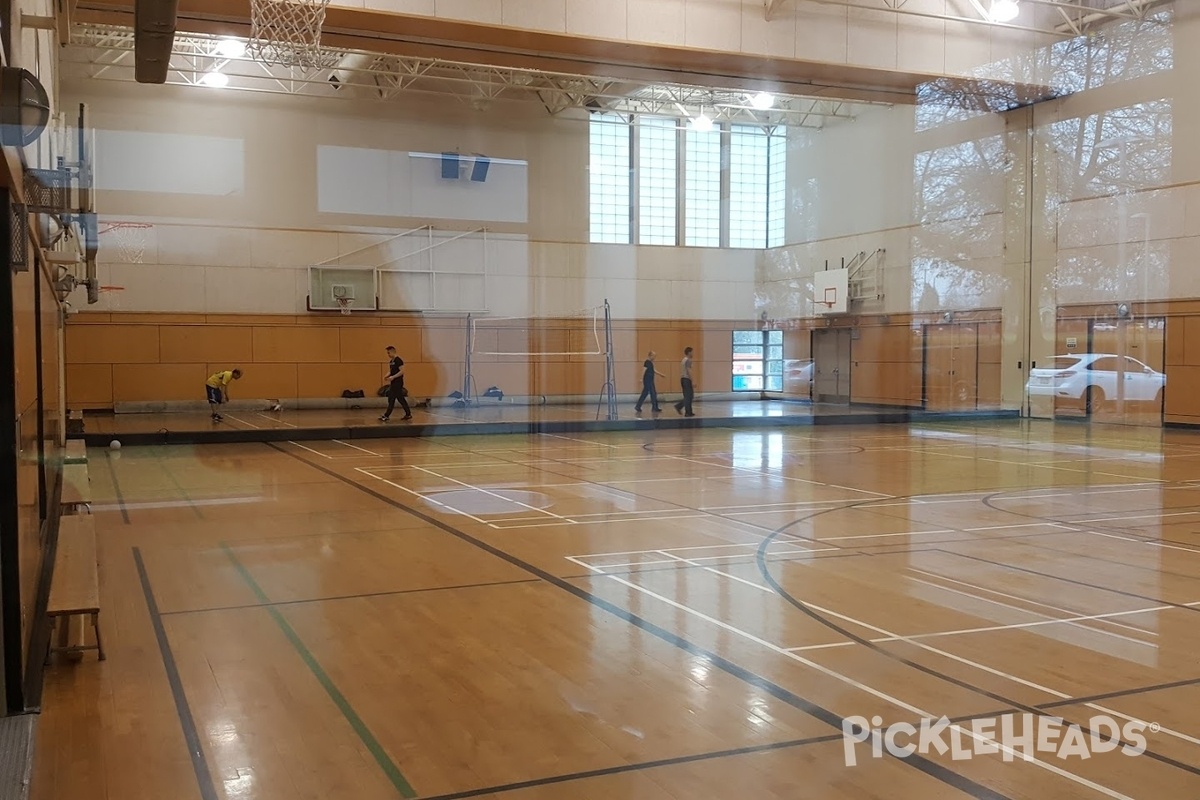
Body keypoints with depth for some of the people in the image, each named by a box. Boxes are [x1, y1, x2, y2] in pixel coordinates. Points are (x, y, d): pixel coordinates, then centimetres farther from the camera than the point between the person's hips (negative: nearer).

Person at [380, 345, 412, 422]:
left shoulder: (398, 360, -14)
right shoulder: (391, 361, 14)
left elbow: (402, 371, -20)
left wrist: (393, 377, -24)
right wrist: (387, 376, 1)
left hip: (398, 383, -10)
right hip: (393, 383, 10)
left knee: (391, 399, -7)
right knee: (401, 399, 11)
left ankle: (386, 416, -5)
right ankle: (408, 414, 16)